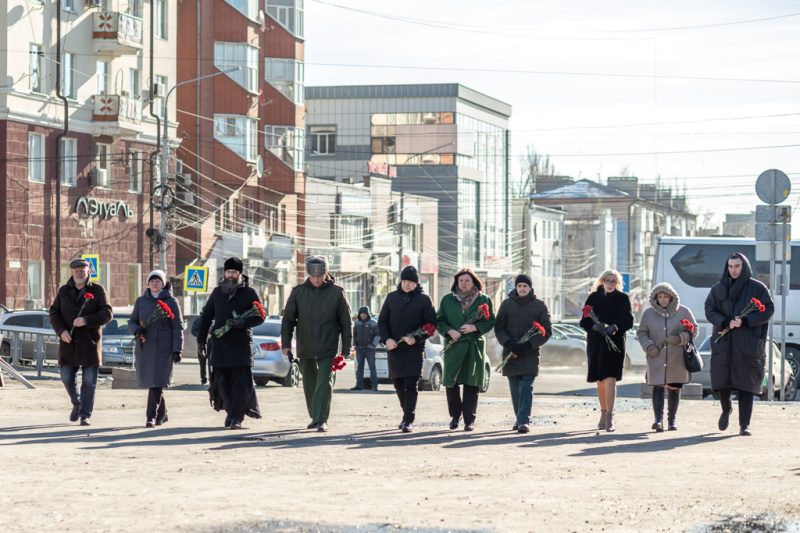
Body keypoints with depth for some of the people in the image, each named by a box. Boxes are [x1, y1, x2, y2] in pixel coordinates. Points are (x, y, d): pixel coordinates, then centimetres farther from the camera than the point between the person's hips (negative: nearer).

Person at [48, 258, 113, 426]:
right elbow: (54, 313, 8)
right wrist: (61, 330, -10)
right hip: (69, 342, 3)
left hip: (90, 342, -3)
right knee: (67, 378, 3)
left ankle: (85, 415, 0)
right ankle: (77, 404, 29)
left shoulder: (97, 290, 3)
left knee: (89, 381, -4)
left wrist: (86, 320, -18)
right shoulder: (63, 291, 11)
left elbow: (107, 313, -4)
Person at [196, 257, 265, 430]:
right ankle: (231, 410, 23)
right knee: (222, 383, 5)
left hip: (241, 346, -4)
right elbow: (206, 317, 18)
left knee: (241, 384, -8)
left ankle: (236, 417, -5)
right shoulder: (217, 293, 14)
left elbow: (260, 317, 0)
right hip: (220, 345, 4)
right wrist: (201, 341, 12)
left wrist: (244, 322, -19)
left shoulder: (249, 293, 2)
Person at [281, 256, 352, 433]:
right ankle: (315, 417, 26)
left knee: (324, 383, -12)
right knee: (309, 385, 12)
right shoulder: (298, 292, 2)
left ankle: (322, 420, -12)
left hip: (328, 349, -3)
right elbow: (288, 319, 9)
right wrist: (286, 344, 3)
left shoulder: (336, 292, -2)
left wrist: (346, 348, -2)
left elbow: (346, 322, 1)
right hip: (305, 349, 3)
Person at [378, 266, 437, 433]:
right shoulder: (392, 297, 9)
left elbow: (431, 325, 0)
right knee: (398, 385, 10)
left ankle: (408, 421, -11)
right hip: (394, 349, 4)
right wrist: (387, 339, -6)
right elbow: (382, 321, 11)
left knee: (411, 386, -10)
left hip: (415, 349, -4)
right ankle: (407, 415, 27)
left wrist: (416, 338, -15)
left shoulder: (424, 300, 1)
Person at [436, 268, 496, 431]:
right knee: (450, 382, 0)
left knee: (471, 384, -3)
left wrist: (474, 327, -12)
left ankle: (470, 419, 3)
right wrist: (450, 331, -10)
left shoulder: (484, 300, 6)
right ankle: (455, 415, 19)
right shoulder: (447, 300, 9)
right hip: (453, 347, 1)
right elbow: (439, 321, 9)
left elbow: (490, 322, 4)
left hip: (474, 346, -1)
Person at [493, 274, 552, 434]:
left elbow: (547, 331, 1)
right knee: (515, 388, 5)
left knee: (527, 386, -13)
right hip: (510, 354, 2)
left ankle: (524, 420, -17)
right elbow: (499, 327, 8)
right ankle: (519, 419, 16)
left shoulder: (539, 305, 3)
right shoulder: (507, 304, 8)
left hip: (530, 353, -2)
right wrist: (508, 343, -11)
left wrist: (528, 345, -12)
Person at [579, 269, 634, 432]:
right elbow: (584, 321, 4)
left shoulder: (622, 298, 3)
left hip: (615, 343, -2)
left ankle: (610, 418, -15)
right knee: (600, 381, 8)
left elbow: (629, 321, 2)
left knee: (610, 379, -13)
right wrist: (595, 326, -16)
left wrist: (615, 327, -16)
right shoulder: (593, 298, 5)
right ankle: (603, 413, 24)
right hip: (596, 343, 2)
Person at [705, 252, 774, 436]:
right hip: (723, 343, 3)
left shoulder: (758, 288, 1)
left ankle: (745, 424, -4)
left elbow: (768, 311, -4)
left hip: (748, 344, -3)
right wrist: (726, 322, -14)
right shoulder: (718, 288, 10)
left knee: (746, 385, -6)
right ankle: (726, 410, 31)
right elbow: (709, 311, 5)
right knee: (721, 380, 2)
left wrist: (745, 321, -17)